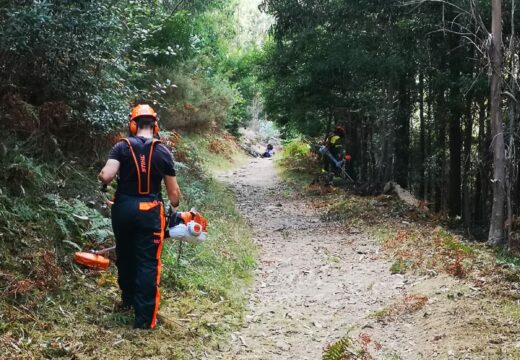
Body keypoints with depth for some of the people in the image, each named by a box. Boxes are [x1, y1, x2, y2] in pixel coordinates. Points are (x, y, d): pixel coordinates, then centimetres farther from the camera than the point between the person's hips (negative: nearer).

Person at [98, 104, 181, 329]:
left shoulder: (122, 147, -4)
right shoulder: (163, 152, -2)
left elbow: (106, 176, -17)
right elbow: (173, 190, 1)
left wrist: (102, 179, 7)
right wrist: (176, 209, 18)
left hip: (124, 208, 2)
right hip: (149, 212, -1)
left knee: (125, 256, 22)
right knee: (148, 264, 1)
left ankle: (128, 300, 41)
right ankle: (144, 318, -2)